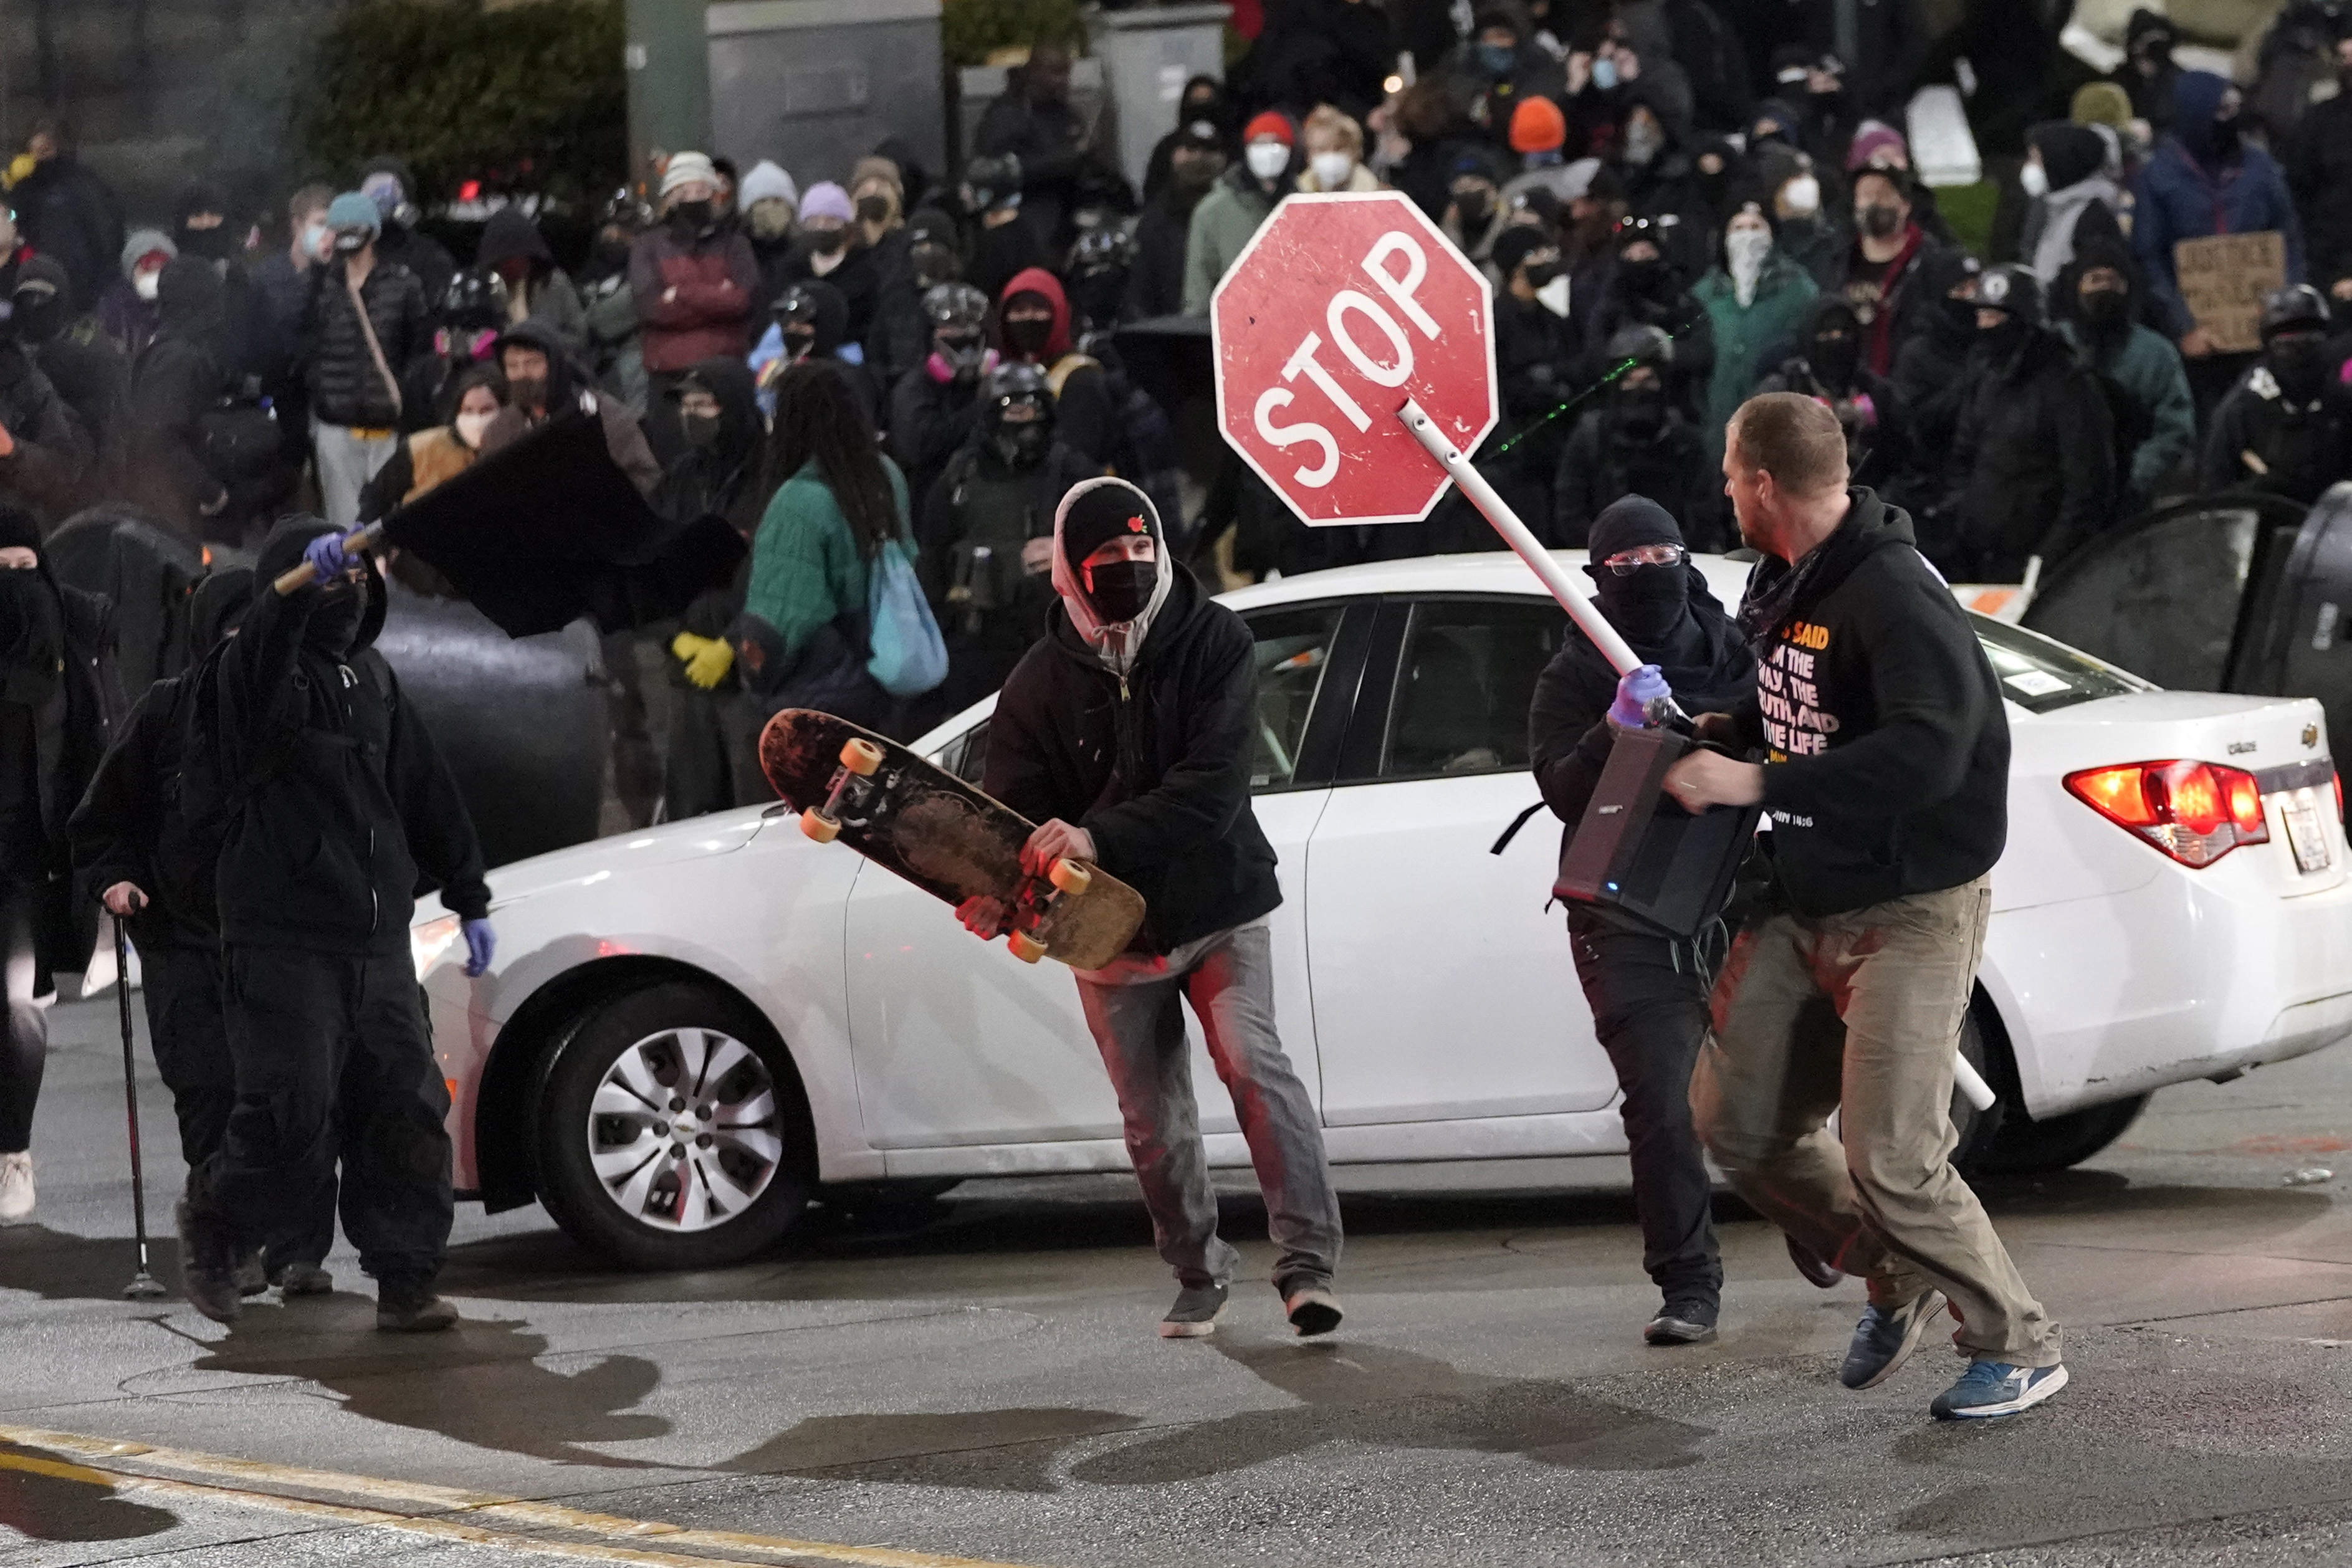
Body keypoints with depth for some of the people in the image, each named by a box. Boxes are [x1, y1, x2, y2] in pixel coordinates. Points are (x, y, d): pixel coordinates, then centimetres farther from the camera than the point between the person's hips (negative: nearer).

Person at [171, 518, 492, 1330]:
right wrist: (301, 586, -51)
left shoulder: (372, 679, 16)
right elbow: (259, 654, -34)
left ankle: (405, 1284, 7)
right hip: (282, 949, -7)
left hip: (378, 945, 7)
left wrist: (468, 900, 22)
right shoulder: (251, 674, -7)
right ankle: (209, 1221, 19)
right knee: (293, 1120, -8)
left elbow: (429, 795, 22)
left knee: (408, 1113, 2)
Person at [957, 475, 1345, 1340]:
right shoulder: (1039, 682, -2)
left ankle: (1308, 1262, -23)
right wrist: (1001, 893, -27)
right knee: (1153, 1122, 9)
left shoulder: (1213, 642, -10)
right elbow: (1011, 808, -4)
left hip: (1216, 904, -3)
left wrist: (1099, 838, -35)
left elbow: (1212, 787, -22)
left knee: (1251, 1060, -22)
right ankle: (1199, 1275, 29)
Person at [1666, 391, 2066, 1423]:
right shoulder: (1785, 584, 8)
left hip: (1911, 914, -9)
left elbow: (1926, 754, -35)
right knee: (1736, 1125, 7)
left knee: (1889, 1157, -13)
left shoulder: (1893, 597, -22)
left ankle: (2019, 1348, 4)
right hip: (1805, 911, 9)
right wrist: (1716, 733, 8)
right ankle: (1899, 1282, 26)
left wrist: (1756, 784, -33)